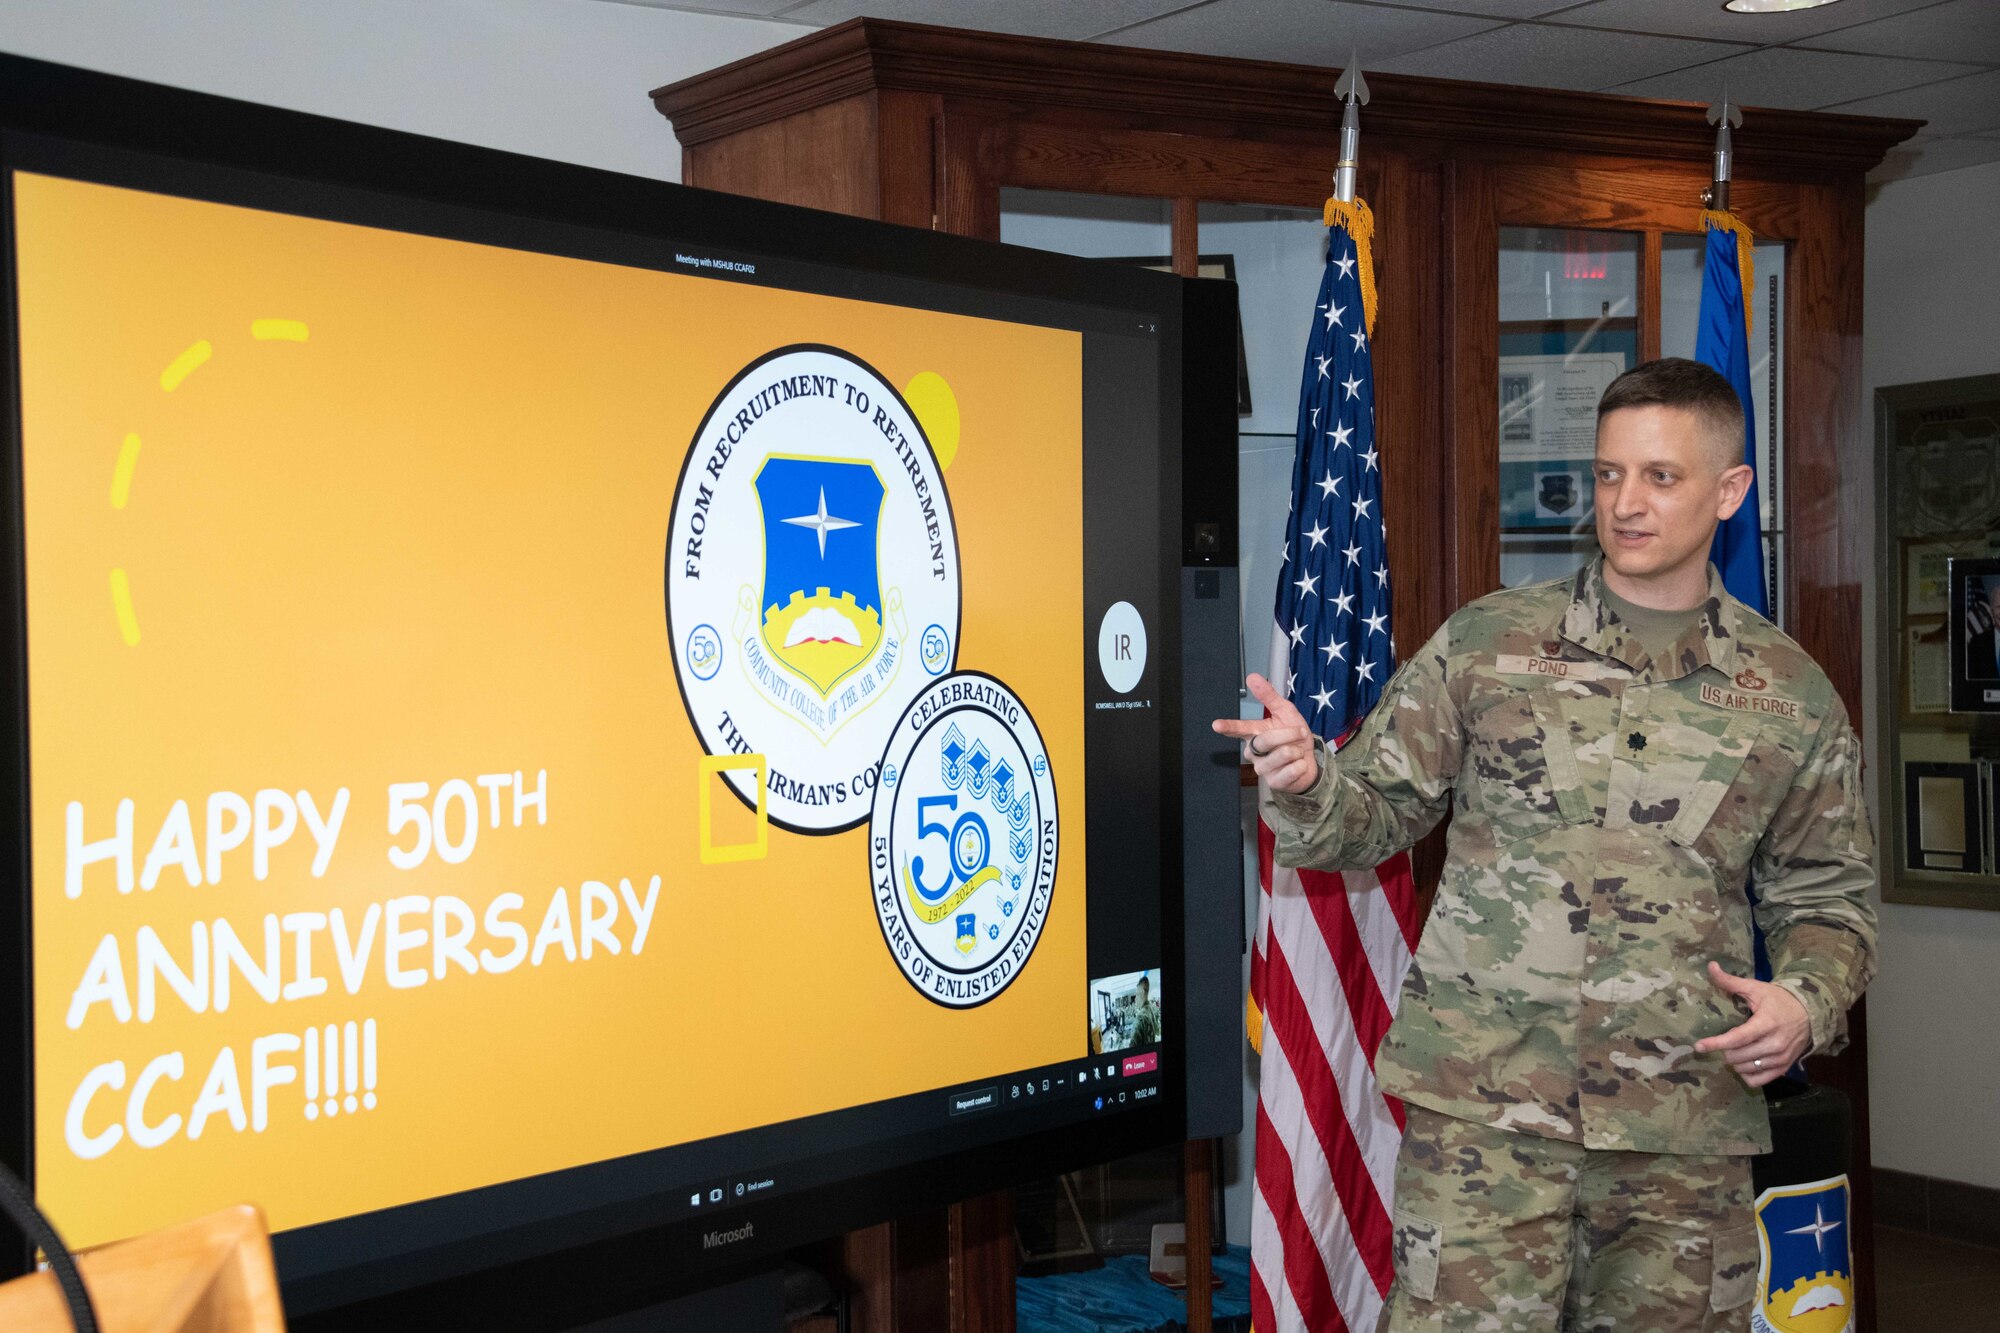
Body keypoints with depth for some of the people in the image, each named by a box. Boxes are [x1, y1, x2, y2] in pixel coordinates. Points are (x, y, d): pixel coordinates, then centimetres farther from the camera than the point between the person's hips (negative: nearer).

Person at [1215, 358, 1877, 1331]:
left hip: (1686, 1125, 2)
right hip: (1483, 1106, -2)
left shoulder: (1792, 693, 8)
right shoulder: (1486, 643, 4)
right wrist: (1307, 785, -16)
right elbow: (1375, 814, 5)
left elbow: (1826, 894, 15)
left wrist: (1808, 999, -4)